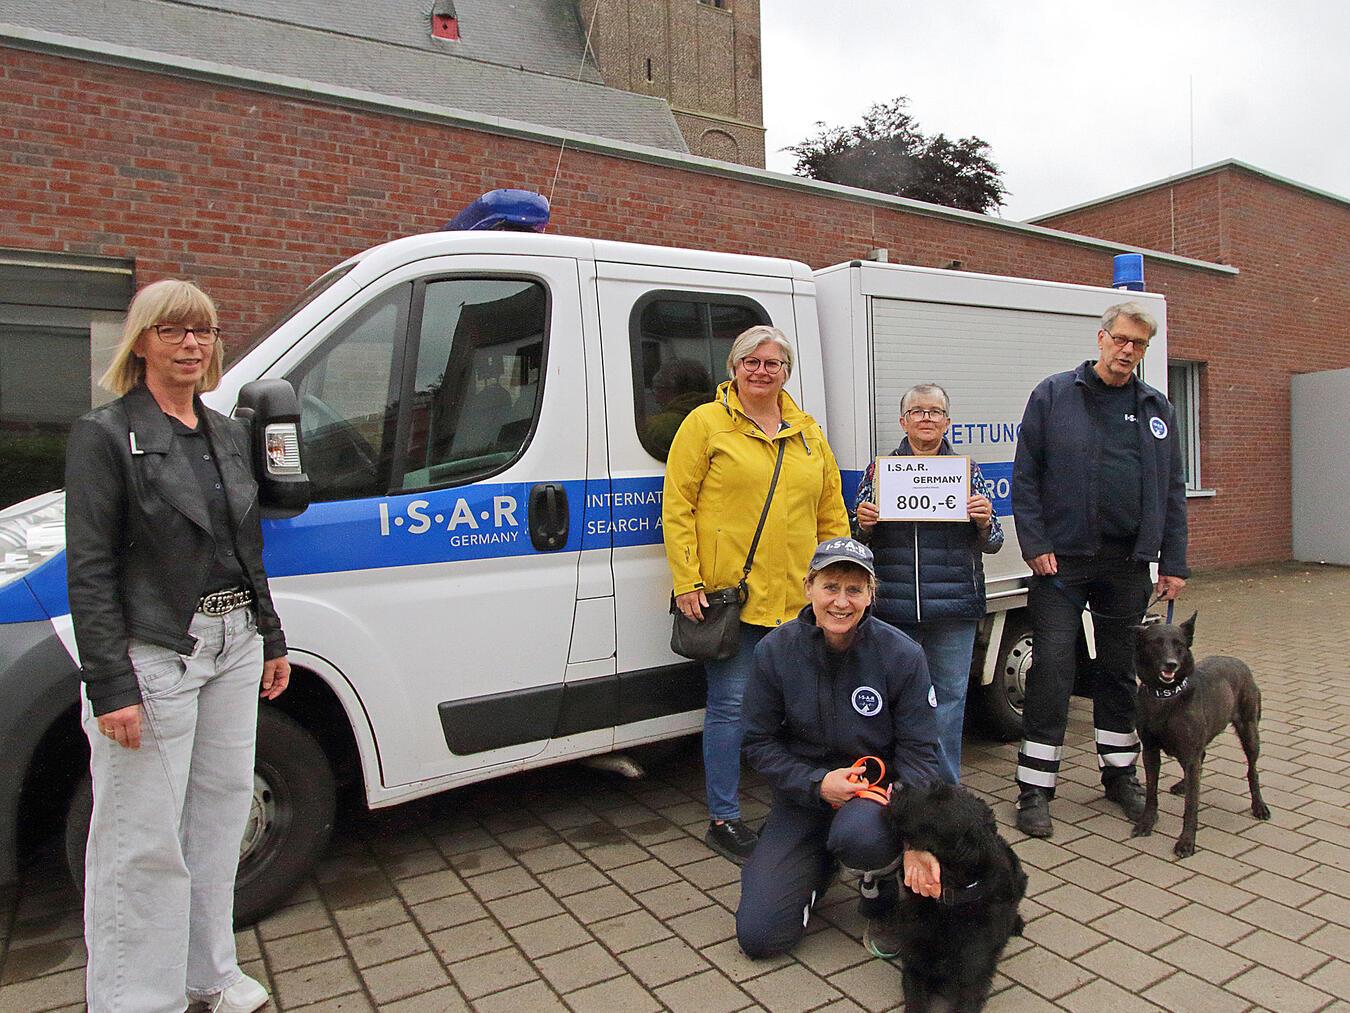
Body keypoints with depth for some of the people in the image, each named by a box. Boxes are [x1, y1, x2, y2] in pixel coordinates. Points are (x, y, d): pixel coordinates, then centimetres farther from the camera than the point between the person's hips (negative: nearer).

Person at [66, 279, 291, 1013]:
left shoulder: (227, 434, 11)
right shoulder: (105, 436, -8)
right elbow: (89, 571, -13)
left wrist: (270, 639, 18)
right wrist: (110, 687, -17)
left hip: (232, 648, 7)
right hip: (154, 656, -7)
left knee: (219, 813, 16)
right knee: (146, 841, 3)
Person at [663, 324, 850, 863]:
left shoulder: (808, 434, 14)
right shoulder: (705, 423, -1)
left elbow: (832, 514, 17)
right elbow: (676, 506, -5)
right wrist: (687, 582, -12)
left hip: (799, 599, 5)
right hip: (730, 596, -5)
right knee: (731, 706, 1)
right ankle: (723, 818, 16)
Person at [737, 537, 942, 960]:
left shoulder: (902, 654, -14)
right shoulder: (775, 651, -11)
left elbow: (918, 752, -12)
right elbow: (758, 742, -5)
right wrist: (817, 783, -20)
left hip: (878, 789, -1)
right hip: (804, 794, 2)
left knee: (858, 834, -40)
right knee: (758, 935, -8)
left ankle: (881, 896, 0)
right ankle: (820, 868, 25)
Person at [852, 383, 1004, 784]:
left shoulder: (968, 469, 9)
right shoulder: (879, 469, 8)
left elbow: (992, 544, 10)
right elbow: (860, 540, 11)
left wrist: (984, 522, -11)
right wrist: (864, 524, -11)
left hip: (953, 606, 0)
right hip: (893, 605, 0)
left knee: (948, 695, 5)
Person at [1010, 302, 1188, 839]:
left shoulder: (1157, 409, 11)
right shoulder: (1053, 395, 0)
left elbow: (1173, 491, 12)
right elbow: (1025, 476, -3)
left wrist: (1173, 564, 7)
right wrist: (1036, 545, -11)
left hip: (1128, 562, 4)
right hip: (1062, 559, -4)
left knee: (1121, 670, 14)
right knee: (1052, 670, -5)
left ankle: (1120, 773, 30)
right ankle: (1035, 790, 3)